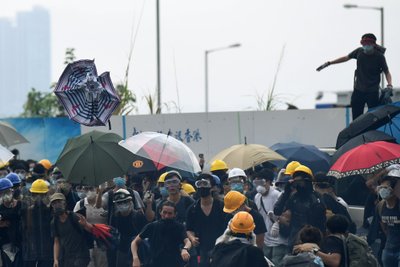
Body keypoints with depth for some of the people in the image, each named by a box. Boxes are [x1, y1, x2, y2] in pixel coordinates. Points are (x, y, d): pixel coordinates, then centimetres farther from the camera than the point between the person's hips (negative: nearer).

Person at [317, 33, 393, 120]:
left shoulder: (379, 56, -11)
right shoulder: (359, 51, 0)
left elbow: (386, 72, -5)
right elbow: (346, 58, 14)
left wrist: (389, 85, -24)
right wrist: (328, 63, 17)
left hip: (372, 92, -4)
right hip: (358, 90, 4)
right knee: (356, 119, 7)